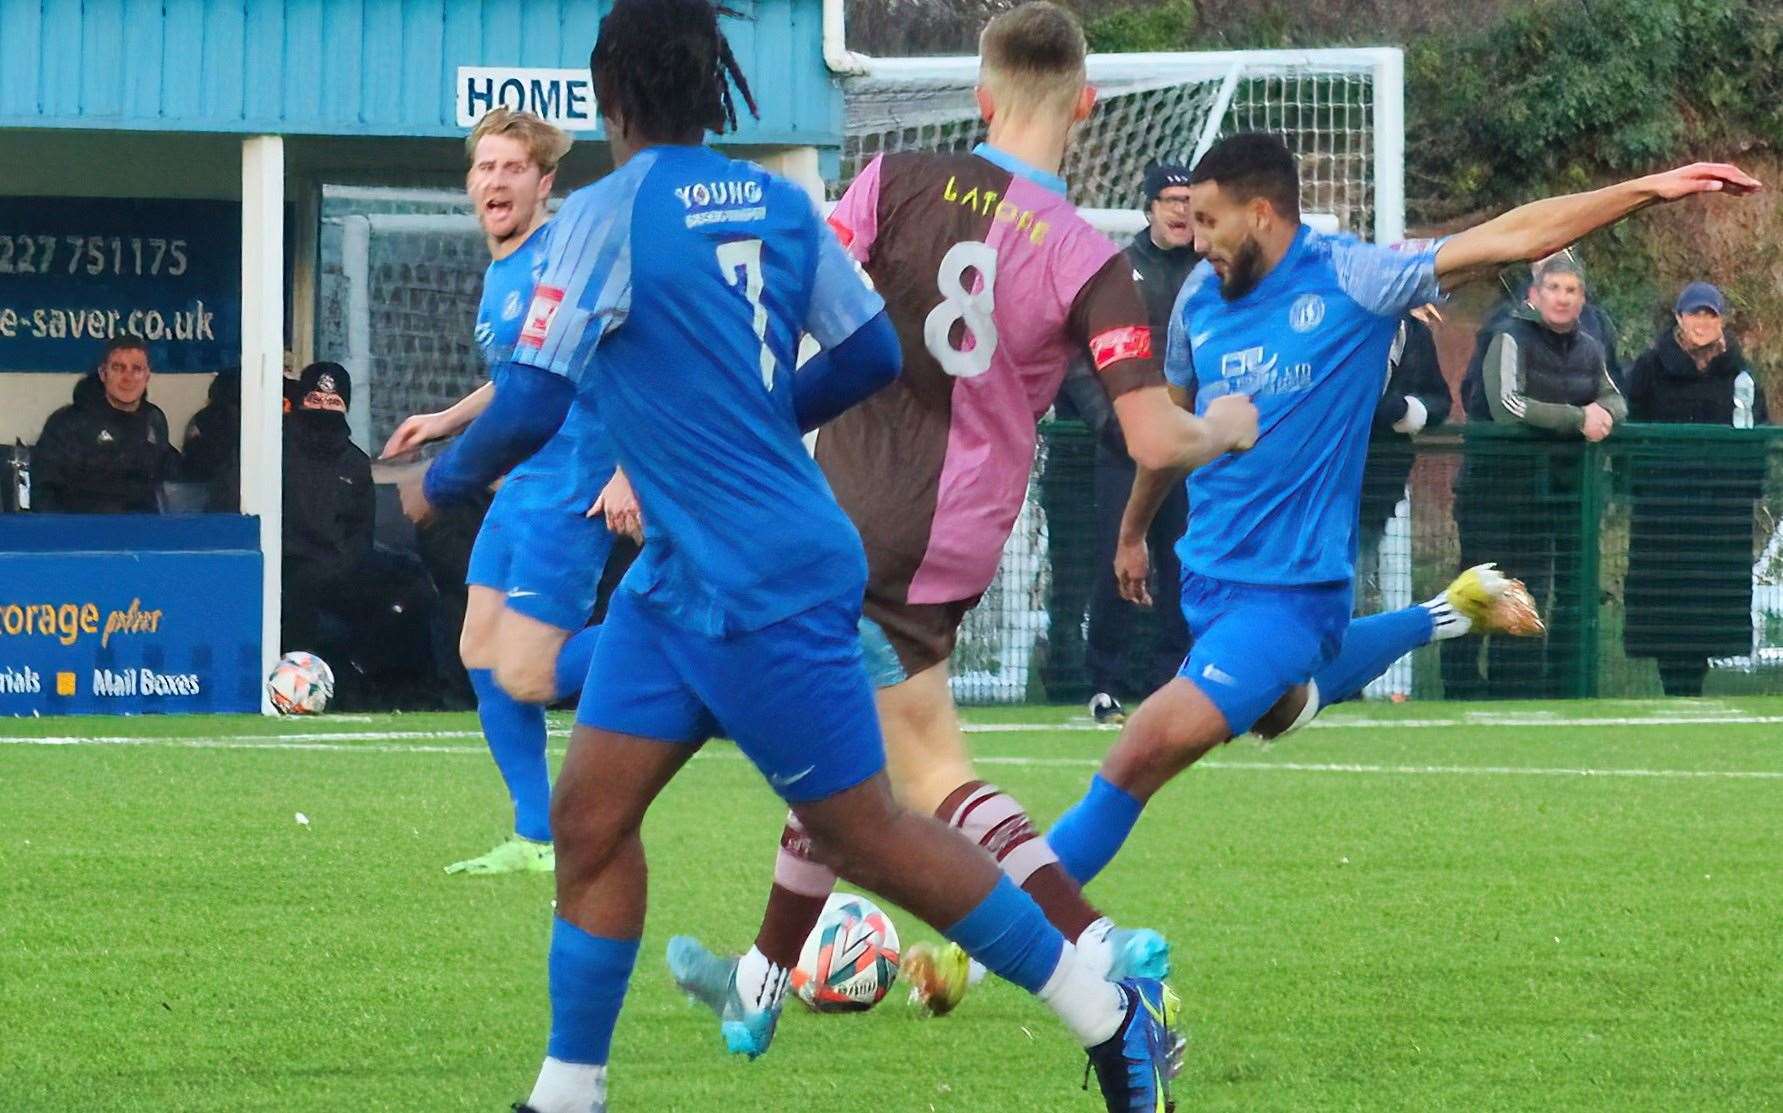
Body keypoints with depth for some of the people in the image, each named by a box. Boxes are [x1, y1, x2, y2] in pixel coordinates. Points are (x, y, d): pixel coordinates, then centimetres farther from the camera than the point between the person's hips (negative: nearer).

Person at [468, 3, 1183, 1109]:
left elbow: (530, 406, -18)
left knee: (865, 833, 1)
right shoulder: (776, 200, 4)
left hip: (768, 591, -9)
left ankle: (1112, 1017, 10)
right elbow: (872, 352, 10)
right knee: (590, 817, 9)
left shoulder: (608, 215, -17)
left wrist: (445, 480, 2)